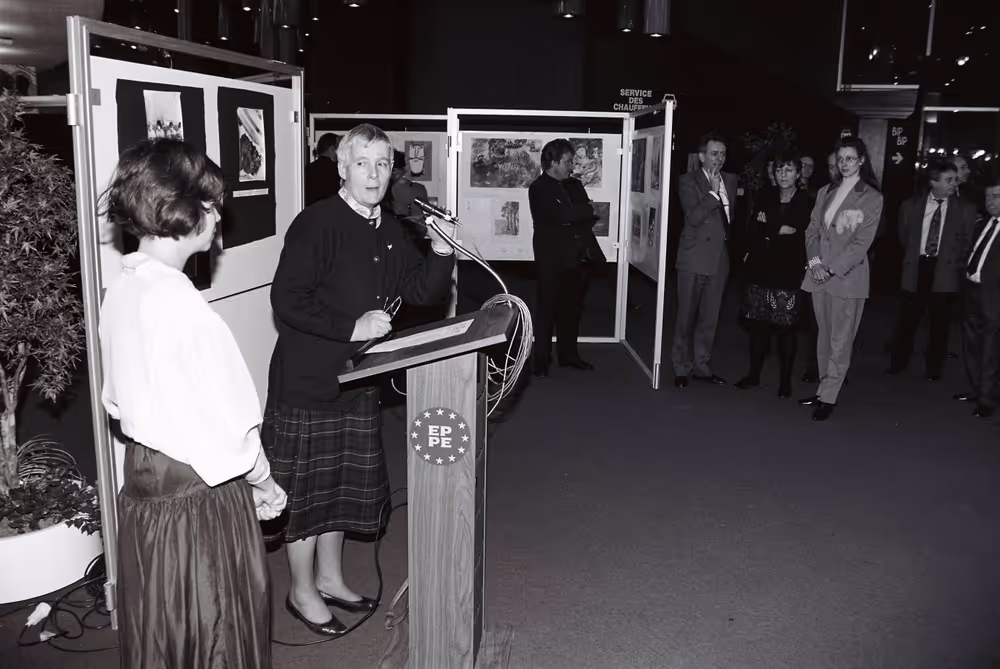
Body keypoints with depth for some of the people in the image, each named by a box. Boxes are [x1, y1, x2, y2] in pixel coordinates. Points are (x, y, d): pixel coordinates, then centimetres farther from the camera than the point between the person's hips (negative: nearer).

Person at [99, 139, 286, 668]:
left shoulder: (121, 290, 0)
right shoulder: (182, 304, -25)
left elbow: (118, 402, 9)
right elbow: (230, 422, -20)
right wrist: (265, 483, -4)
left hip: (141, 485, 8)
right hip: (200, 493, -8)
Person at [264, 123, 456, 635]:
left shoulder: (391, 230, 7)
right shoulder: (317, 223, -16)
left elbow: (420, 292, 11)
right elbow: (287, 301, -21)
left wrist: (441, 251, -6)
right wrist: (352, 327, -23)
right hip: (307, 380, -7)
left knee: (344, 482, 18)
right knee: (305, 484, 5)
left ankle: (329, 577, 37)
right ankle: (302, 592, 23)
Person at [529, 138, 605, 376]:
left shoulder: (574, 185, 15)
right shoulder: (539, 188, -8)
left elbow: (590, 216, 10)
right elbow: (561, 215, -20)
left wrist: (579, 214, -10)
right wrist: (586, 210, -6)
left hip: (577, 256, 6)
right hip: (553, 258, -6)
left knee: (572, 308, 11)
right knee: (548, 308, 0)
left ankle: (568, 354, 21)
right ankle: (541, 359, 7)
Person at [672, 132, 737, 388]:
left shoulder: (730, 180, 11)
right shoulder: (689, 181, -6)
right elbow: (693, 217, -18)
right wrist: (712, 192, -20)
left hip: (720, 259, 5)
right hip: (694, 259, -5)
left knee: (710, 318, 11)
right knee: (686, 317, 3)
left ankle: (702, 366, 21)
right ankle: (681, 368, 14)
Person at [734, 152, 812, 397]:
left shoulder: (807, 203, -4)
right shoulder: (765, 199, 10)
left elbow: (802, 238, -13)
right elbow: (752, 230, 4)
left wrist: (767, 232, -7)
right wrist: (779, 230, -8)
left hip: (788, 274, -4)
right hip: (760, 270, 4)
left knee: (785, 329, -1)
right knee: (758, 325, 8)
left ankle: (786, 380, 10)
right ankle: (754, 374, 19)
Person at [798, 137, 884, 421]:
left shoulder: (872, 198, -3)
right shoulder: (825, 193, 12)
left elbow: (862, 242, -9)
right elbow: (813, 230, 10)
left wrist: (832, 269, -15)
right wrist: (815, 261, -6)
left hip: (848, 276, -5)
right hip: (819, 275, 5)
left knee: (840, 341, -2)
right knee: (824, 336, 11)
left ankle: (828, 397, 2)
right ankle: (824, 389, 19)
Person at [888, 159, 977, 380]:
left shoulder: (965, 209, -1)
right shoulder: (911, 205, 2)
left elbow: (968, 242, 5)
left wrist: (958, 266, 2)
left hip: (945, 272, 0)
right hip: (917, 269, 1)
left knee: (939, 324, 7)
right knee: (907, 321, 6)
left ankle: (934, 369, 18)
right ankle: (898, 364, 18)